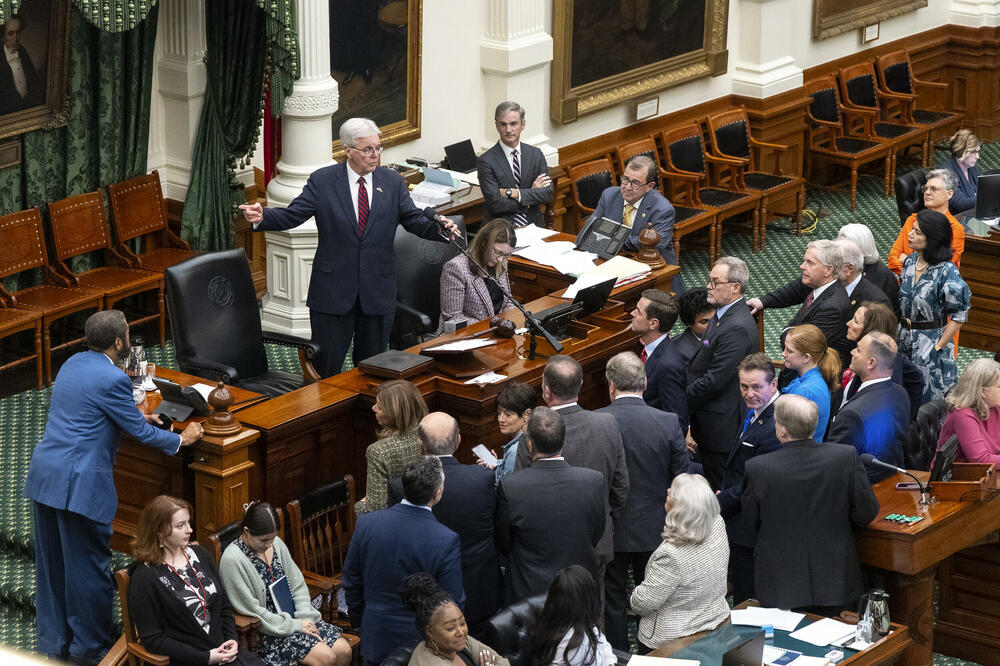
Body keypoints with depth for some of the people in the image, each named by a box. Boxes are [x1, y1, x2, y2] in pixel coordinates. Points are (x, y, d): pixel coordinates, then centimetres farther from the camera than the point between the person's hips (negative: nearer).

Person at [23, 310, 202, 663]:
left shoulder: (73, 363, 11)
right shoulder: (112, 380, -15)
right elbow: (140, 432, -7)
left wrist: (137, 418, 31)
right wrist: (181, 439, 9)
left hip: (44, 475, 9)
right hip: (80, 485, -9)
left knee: (50, 565, 15)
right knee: (89, 566, 3)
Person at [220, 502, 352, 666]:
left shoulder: (276, 543, 5)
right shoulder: (232, 559, -17)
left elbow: (298, 585, 10)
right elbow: (252, 611, -17)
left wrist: (306, 619, -6)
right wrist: (295, 626, -15)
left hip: (293, 616, 7)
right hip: (267, 631, -7)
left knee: (344, 651, -10)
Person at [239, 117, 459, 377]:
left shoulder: (392, 182, 5)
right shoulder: (322, 181, -3)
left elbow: (414, 220, 1)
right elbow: (292, 215, -8)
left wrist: (438, 229, -21)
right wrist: (262, 217, -28)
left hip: (377, 292, 2)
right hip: (333, 291, -2)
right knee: (325, 367, 3)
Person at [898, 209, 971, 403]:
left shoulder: (946, 272, -20)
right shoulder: (910, 262, 2)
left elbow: (959, 316, -16)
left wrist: (939, 347, -14)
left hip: (931, 342, -6)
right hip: (904, 339, 6)